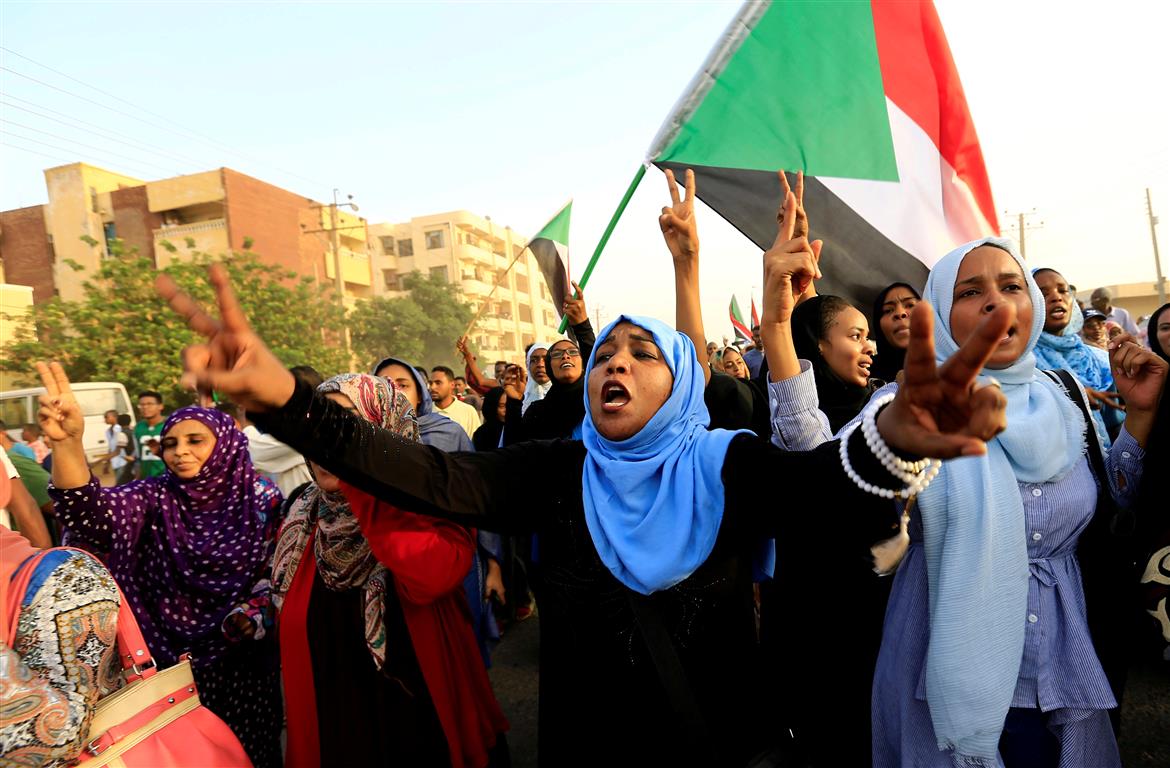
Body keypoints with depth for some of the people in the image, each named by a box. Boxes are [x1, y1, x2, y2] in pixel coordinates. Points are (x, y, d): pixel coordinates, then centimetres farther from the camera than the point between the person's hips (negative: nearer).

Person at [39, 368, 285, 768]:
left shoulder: (261, 498, -9)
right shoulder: (155, 499, -7)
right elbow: (94, 512, -27)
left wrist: (255, 613, -16)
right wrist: (68, 442, -42)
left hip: (242, 659, -1)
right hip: (170, 659, 1)